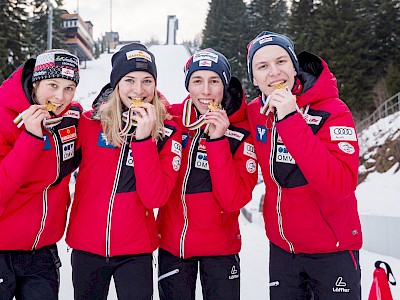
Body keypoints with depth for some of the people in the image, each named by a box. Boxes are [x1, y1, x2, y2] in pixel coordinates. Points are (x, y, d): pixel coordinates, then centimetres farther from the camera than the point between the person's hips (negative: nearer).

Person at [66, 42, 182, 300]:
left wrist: (144, 139, -22)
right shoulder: (90, 122, -5)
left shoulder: (167, 132, -6)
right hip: (86, 246, 2)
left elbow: (155, 198, -17)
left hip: (136, 251, -1)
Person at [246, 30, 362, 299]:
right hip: (281, 246, 4)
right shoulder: (255, 112, -4)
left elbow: (339, 185, -32)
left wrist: (291, 119, -33)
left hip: (332, 248, -4)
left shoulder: (332, 111, -18)